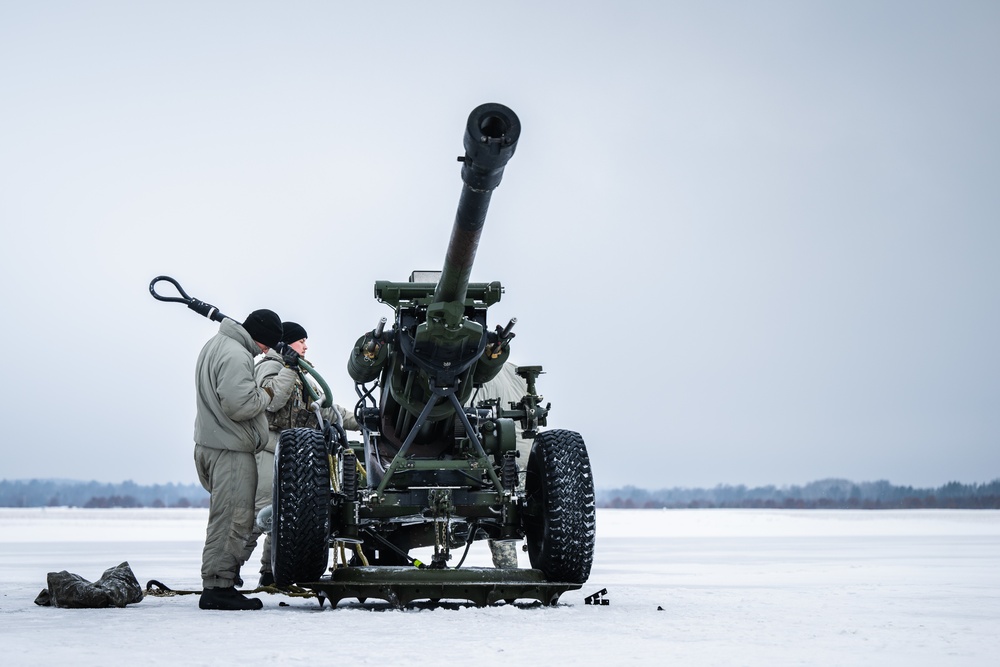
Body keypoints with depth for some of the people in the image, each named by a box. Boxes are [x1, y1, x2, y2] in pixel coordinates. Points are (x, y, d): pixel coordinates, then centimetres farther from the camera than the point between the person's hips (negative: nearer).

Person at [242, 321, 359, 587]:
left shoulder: (302, 377, 25)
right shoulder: (269, 366, -3)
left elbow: (325, 408, 25)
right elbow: (272, 400, -20)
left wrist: (357, 421, 18)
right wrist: (288, 368, -23)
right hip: (269, 451, -9)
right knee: (262, 510, -17)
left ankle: (271, 571, 13)